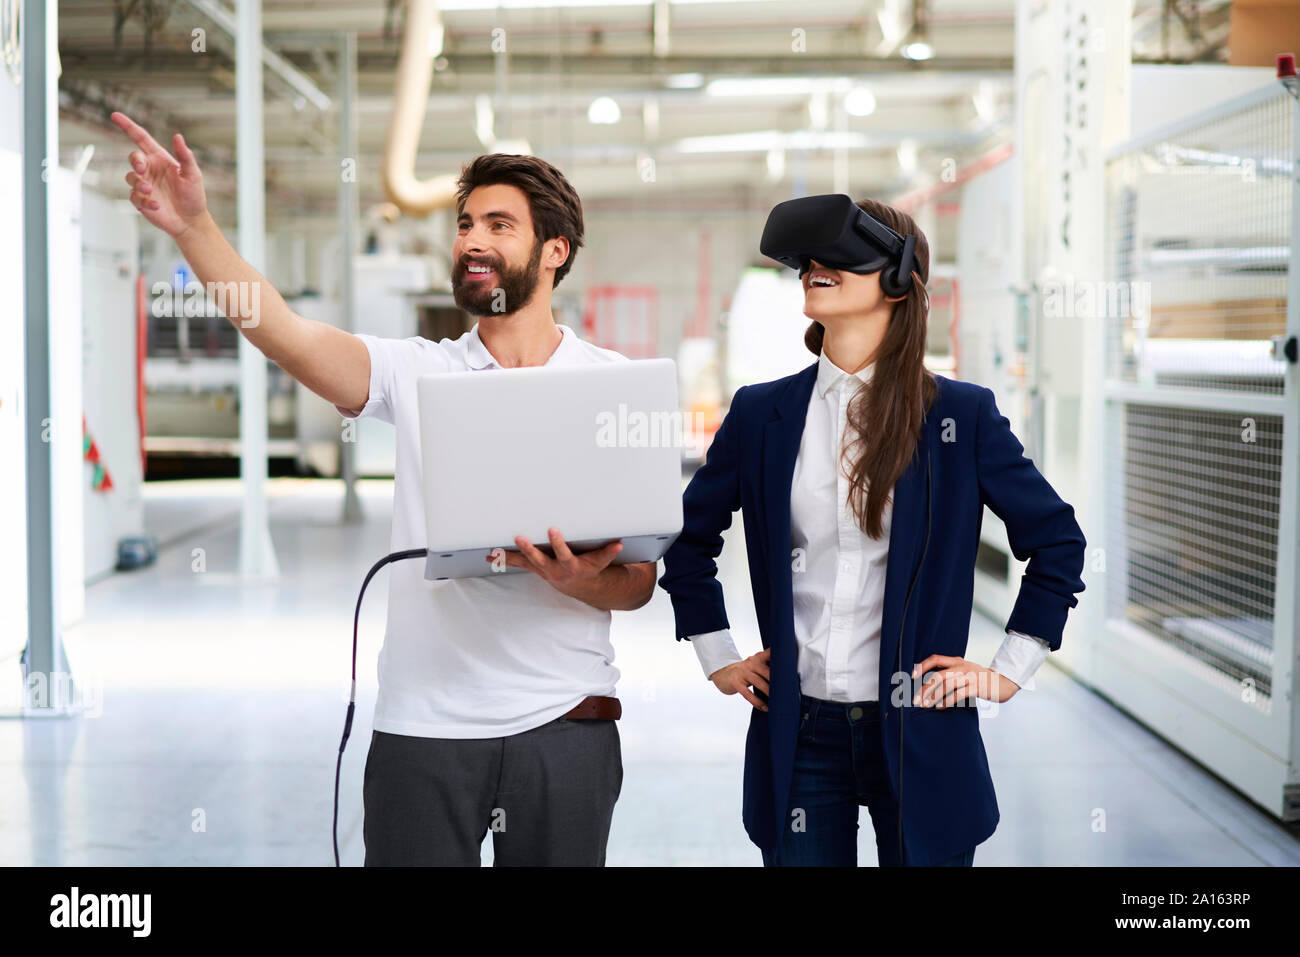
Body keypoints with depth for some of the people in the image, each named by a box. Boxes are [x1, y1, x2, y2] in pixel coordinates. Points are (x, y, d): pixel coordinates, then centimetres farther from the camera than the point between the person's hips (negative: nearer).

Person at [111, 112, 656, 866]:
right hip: (423, 725, 1)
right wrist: (194, 226, -27)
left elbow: (639, 582, 0)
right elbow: (283, 331, -14)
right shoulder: (417, 373, 4)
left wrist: (576, 580, -22)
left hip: (563, 722, 0)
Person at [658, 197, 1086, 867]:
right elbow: (690, 536, 16)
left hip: (917, 735, -2)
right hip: (797, 731, 2)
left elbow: (1057, 541, 6)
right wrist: (716, 657, 11)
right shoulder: (762, 413, 4)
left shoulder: (962, 415, -2)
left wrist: (1010, 670, 3)